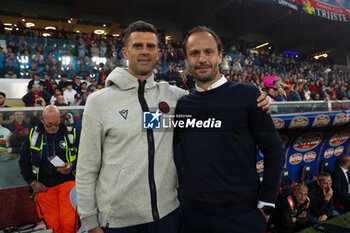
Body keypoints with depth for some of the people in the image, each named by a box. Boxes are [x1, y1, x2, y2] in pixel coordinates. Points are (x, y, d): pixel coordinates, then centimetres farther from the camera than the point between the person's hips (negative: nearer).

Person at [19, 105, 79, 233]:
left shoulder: (70, 133, 1)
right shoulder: (34, 134, 8)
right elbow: (24, 161, 14)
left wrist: (72, 166, -12)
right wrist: (32, 182, 4)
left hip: (67, 180, -2)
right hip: (43, 185, 2)